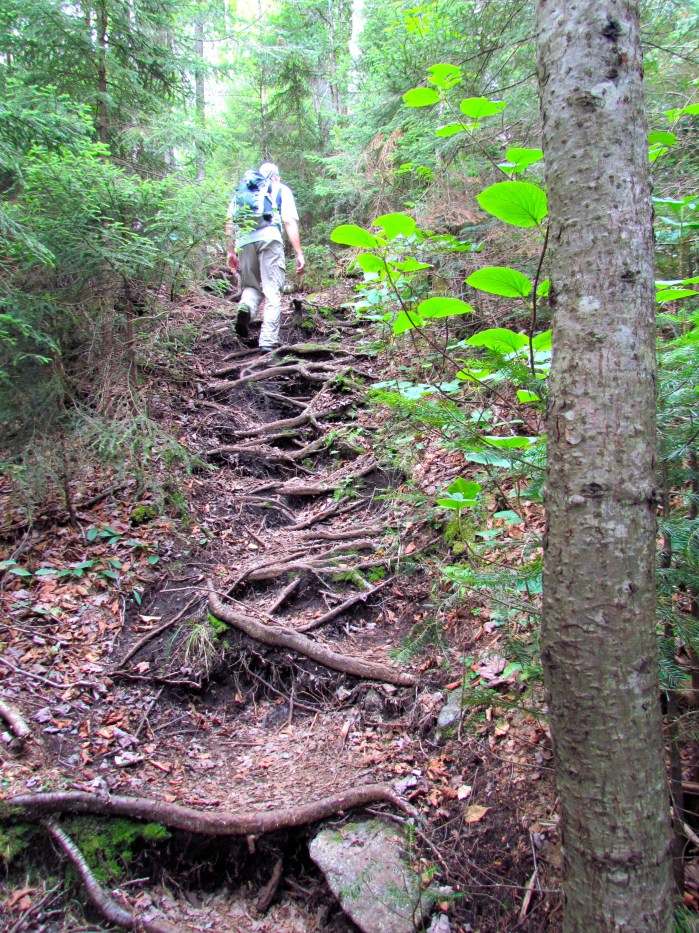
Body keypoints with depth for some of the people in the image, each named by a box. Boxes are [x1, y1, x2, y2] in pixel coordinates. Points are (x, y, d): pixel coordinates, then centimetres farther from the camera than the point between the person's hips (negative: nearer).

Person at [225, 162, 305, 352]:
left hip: (244, 239, 3)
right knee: (272, 292, -1)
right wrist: (299, 254, 3)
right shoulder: (281, 190, 21)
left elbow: (229, 221, 17)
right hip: (269, 237, -3)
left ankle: (246, 308, -15)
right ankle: (269, 342, -10)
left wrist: (230, 252, 18)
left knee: (251, 286, 18)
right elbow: (290, 222, 6)